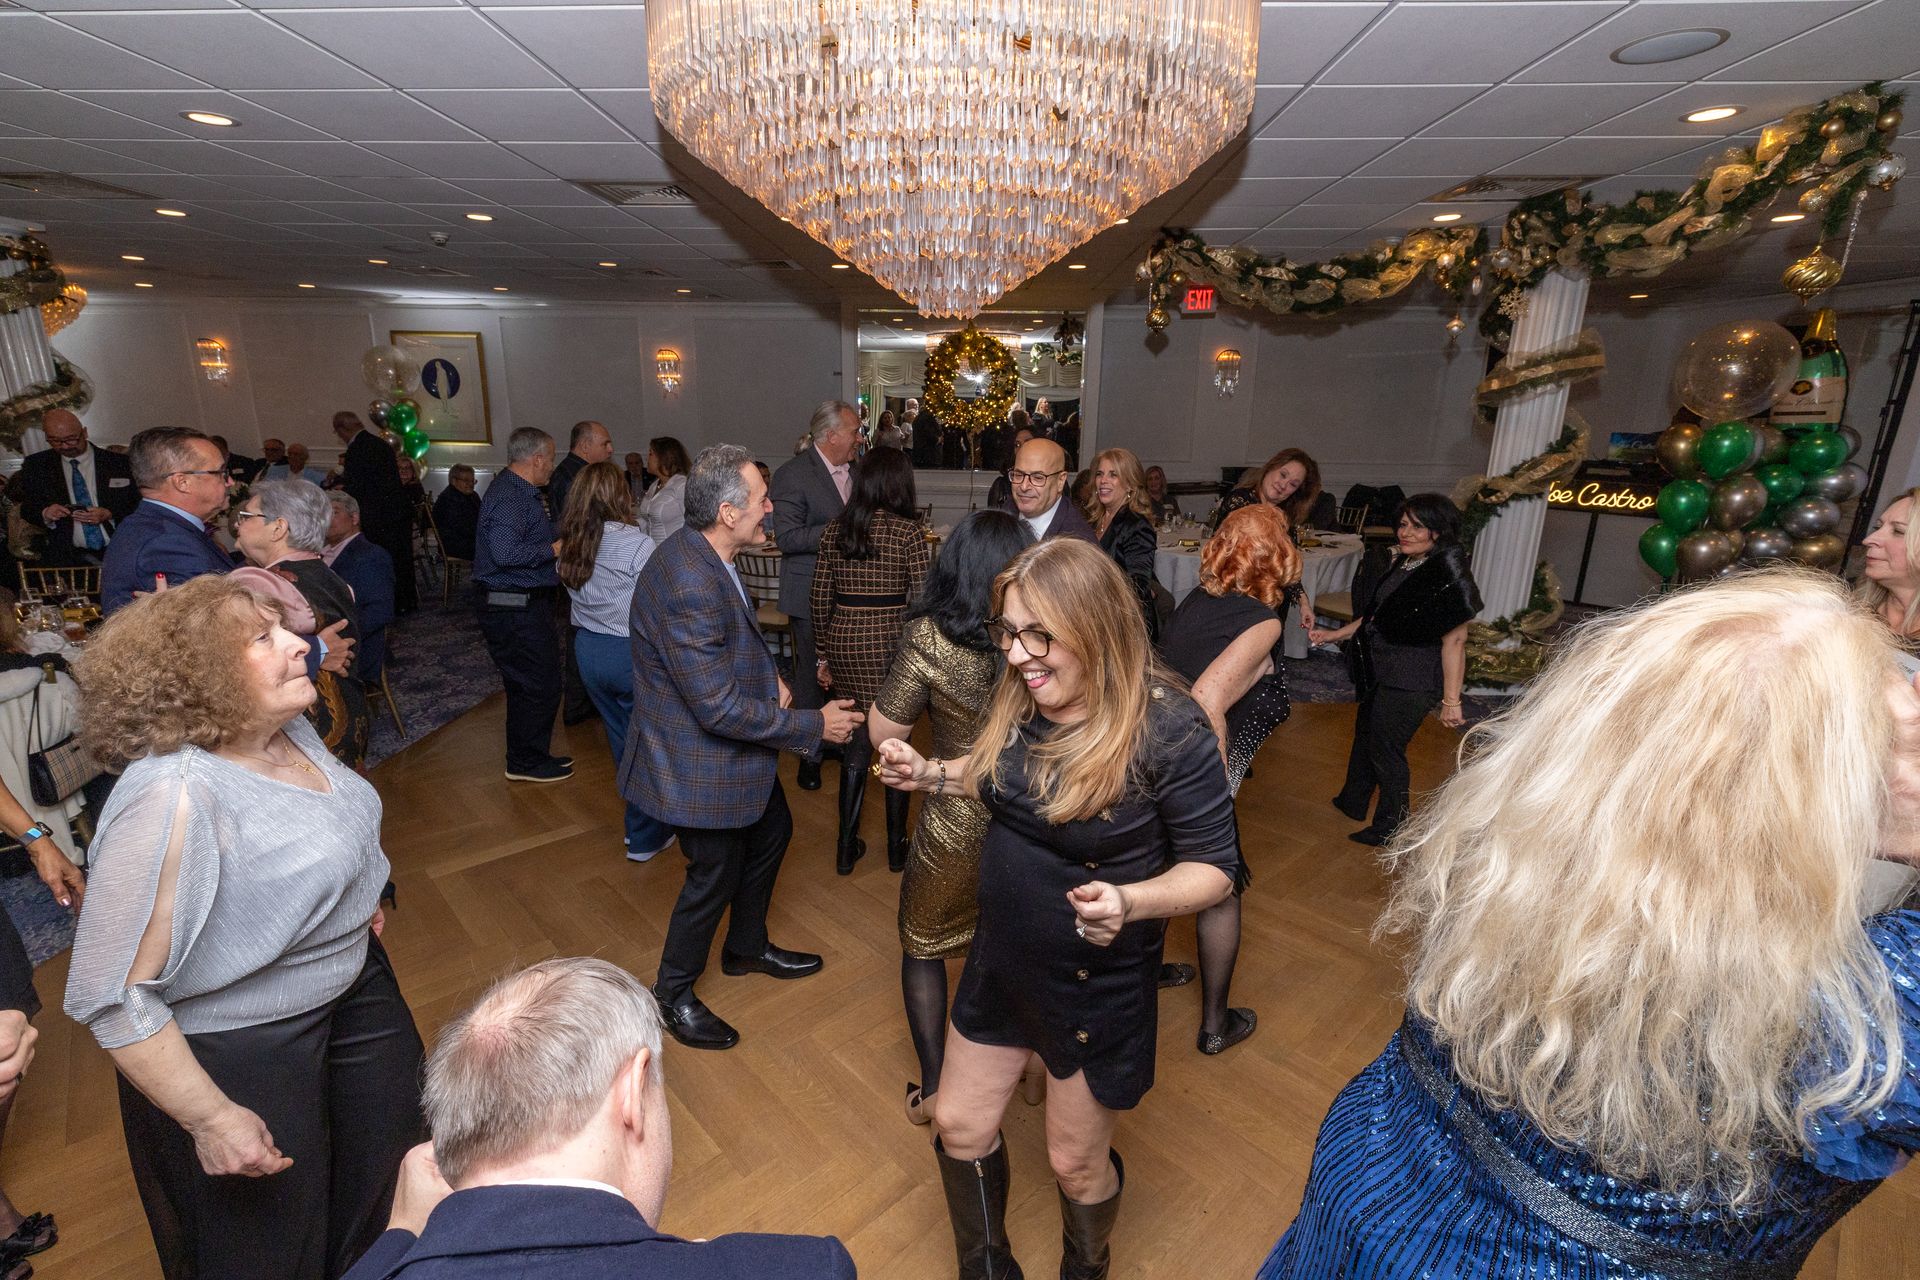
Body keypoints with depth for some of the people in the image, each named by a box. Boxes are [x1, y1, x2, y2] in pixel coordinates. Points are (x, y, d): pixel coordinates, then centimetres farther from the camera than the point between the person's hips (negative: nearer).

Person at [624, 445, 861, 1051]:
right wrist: (814, 724, -22)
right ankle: (673, 994, 37)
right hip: (701, 762, -10)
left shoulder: (701, 553, -2)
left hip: (734, 748, 10)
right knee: (715, 876, 10)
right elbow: (720, 709, -31)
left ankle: (747, 948, 48)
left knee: (772, 831, 24)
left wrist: (767, 676, -1)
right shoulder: (688, 586, -34)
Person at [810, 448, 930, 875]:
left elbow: (820, 599, 5)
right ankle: (896, 847, 25)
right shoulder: (909, 530, -8)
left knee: (855, 744, 15)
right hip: (891, 645, -3)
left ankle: (847, 847, 23)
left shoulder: (836, 529, 4)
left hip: (844, 646, 4)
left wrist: (824, 654, 13)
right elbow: (921, 599, -10)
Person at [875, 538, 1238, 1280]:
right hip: (1000, 956, 6)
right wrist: (930, 774, -2)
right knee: (959, 1126, 19)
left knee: (1075, 1161, 19)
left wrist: (1130, 901, -37)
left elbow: (1213, 867, -20)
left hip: (1098, 981, -5)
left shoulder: (1168, 731, -28)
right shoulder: (1018, 698, -10)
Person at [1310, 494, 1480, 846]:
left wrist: (1451, 701, -21)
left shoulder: (1448, 575, -21)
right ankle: (1353, 801, 43)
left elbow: (1454, 640, -21)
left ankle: (1390, 828, 25)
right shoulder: (1401, 563, 3)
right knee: (1365, 735, 22)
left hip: (1409, 682, -8)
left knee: (1386, 750, 4)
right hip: (1378, 671, 8)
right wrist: (1334, 635, 12)